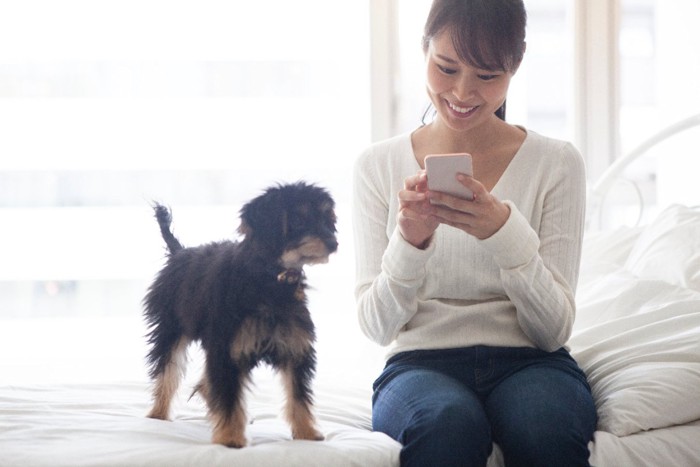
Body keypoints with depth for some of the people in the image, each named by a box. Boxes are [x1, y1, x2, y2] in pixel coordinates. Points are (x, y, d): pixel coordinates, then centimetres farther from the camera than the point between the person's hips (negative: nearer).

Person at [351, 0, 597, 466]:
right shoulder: (378, 166, 6)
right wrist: (410, 242, -18)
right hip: (421, 362, 0)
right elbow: (377, 326, 2)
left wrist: (505, 231, -20)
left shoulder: (558, 164, 4)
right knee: (447, 423, -37)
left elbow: (553, 331, -2)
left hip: (529, 361, 0)